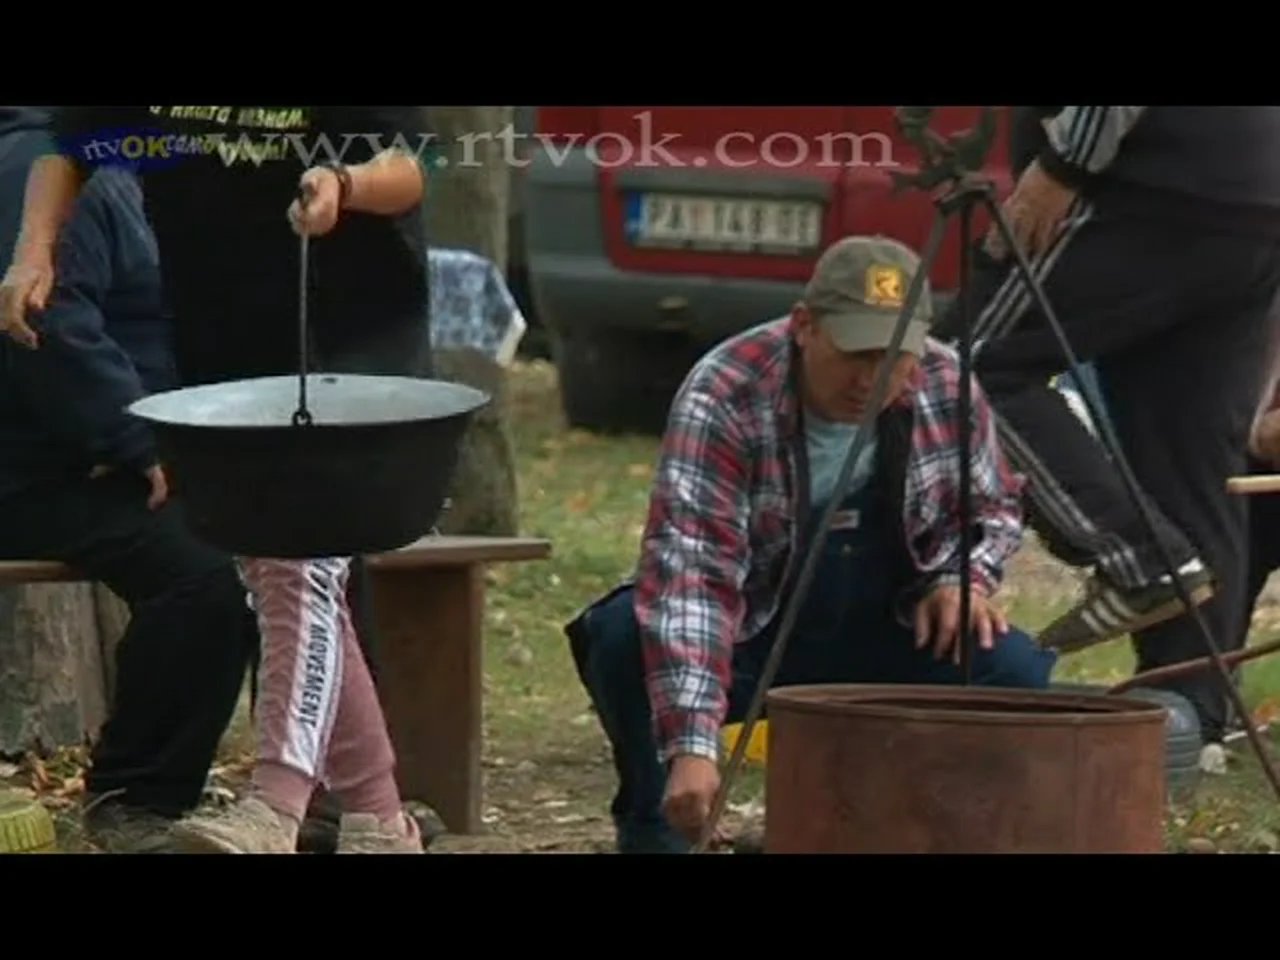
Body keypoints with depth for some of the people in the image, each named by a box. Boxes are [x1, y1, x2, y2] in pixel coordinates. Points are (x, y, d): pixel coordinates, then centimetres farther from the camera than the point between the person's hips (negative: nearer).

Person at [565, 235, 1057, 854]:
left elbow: (993, 507, 9)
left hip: (888, 634, 3)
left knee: (1014, 672, -24)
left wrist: (963, 578, -14)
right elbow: (690, 570, -36)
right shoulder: (722, 399, -27)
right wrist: (692, 744, -47)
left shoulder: (947, 387, -11)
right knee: (628, 640, -33)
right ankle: (653, 830, -8)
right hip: (749, 634, -3)